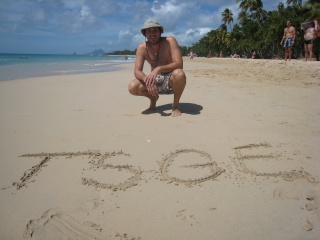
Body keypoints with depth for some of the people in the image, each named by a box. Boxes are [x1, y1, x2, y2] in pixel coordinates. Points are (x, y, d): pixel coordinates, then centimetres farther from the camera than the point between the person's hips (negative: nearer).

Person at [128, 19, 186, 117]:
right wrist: (147, 80, -37)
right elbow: (137, 71, -14)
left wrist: (158, 69, -41)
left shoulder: (170, 41, -16)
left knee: (179, 74, -38)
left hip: (171, 80, -3)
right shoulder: (142, 48, -8)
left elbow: (179, 64, -27)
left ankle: (176, 105, -10)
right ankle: (153, 98, 10)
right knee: (132, 87, -23)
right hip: (155, 81, 3)